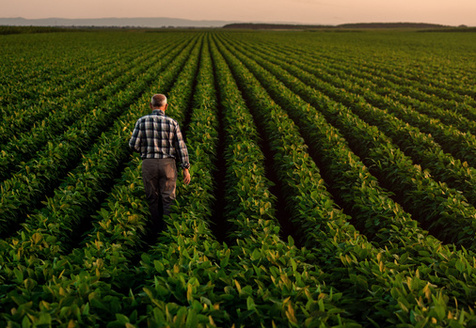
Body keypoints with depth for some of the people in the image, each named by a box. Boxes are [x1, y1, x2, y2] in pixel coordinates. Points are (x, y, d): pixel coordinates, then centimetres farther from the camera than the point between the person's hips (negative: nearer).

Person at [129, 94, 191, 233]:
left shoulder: (142, 121, -5)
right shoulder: (172, 123, -5)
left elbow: (133, 145, -5)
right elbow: (181, 147, -4)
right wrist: (186, 169, 1)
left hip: (148, 164, 1)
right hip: (168, 164, 0)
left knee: (153, 198, 13)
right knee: (168, 198, 8)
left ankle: (157, 229, 22)